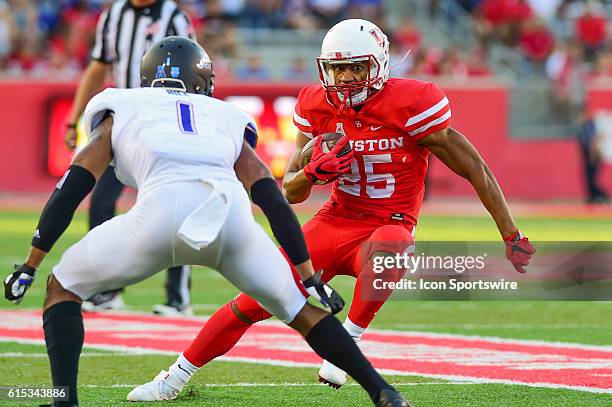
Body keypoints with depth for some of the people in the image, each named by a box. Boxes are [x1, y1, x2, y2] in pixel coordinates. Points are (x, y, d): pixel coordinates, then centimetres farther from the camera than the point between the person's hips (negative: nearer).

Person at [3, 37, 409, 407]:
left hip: (162, 212, -2)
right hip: (231, 217, 2)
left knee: (63, 288, 18)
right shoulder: (225, 119, 34)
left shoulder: (121, 113, 30)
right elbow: (272, 199, 26)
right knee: (297, 307, 24)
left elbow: (72, 189, 21)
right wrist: (310, 276, 27)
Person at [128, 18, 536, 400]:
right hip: (335, 222, 4)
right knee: (255, 300, -4)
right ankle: (177, 378, 14)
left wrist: (512, 237, -11)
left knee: (386, 250, -42)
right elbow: (291, 192, 3)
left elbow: (477, 171, -12)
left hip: (389, 224, -4)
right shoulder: (318, 108, -2)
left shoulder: (410, 107, -17)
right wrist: (312, 172, -21)